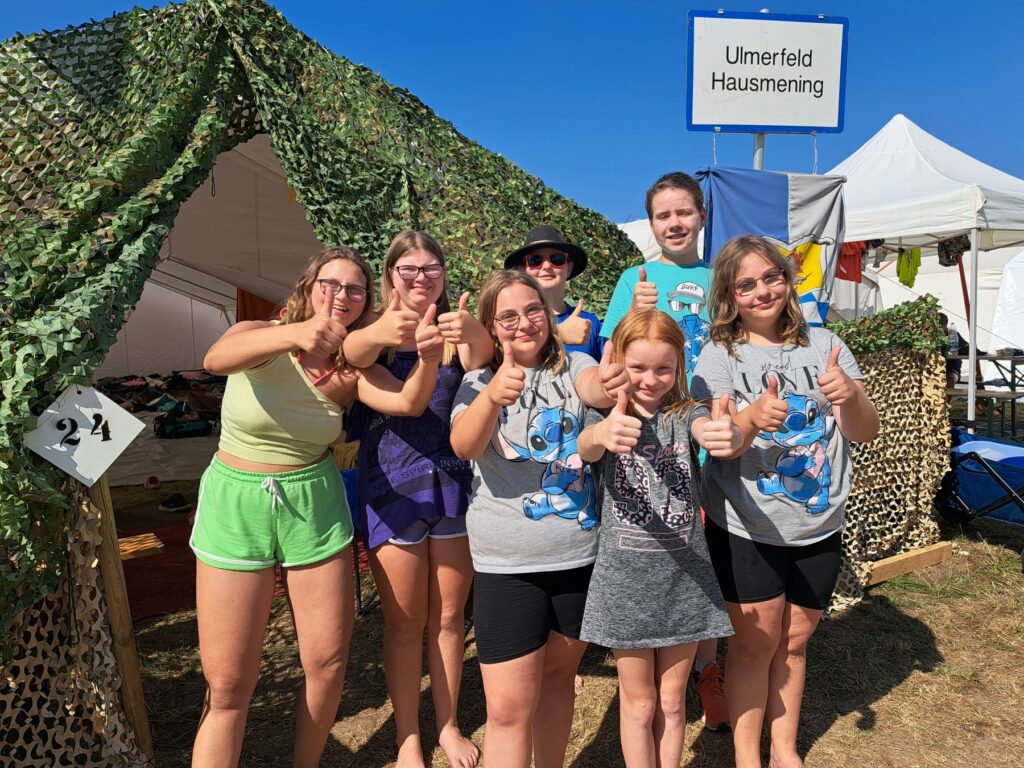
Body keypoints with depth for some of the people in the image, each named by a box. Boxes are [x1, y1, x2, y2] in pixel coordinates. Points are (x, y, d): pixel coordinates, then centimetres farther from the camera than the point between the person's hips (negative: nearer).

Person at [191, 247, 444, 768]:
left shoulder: (352, 365, -1)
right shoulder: (262, 337, -9)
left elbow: (409, 402, -19)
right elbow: (215, 358, -33)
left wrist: (429, 358, -40)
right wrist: (295, 334, -52)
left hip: (315, 506, 3)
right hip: (237, 502, -2)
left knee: (328, 663, 7)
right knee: (227, 684, 2)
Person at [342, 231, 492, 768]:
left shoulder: (457, 327, 3)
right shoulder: (378, 327, -1)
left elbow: (480, 359, -20)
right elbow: (350, 354, -25)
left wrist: (473, 333, -45)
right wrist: (380, 333, -49)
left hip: (452, 479, 2)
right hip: (391, 485, -1)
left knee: (449, 617, 15)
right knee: (404, 623, 9)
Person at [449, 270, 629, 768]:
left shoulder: (574, 367, 2)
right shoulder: (479, 382, -1)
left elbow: (594, 388, -21)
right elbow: (463, 446, -21)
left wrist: (611, 384, -45)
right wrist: (493, 396, -41)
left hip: (582, 554, 2)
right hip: (507, 564, -2)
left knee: (559, 675, 20)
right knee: (508, 708, -1)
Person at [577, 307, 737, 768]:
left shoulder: (687, 415, -2)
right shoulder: (607, 416, -6)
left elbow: (712, 433, -25)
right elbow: (586, 447, -29)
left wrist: (731, 437, -50)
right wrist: (601, 435, -54)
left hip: (685, 577, 2)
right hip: (626, 578, -1)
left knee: (672, 701, 18)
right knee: (639, 703, 14)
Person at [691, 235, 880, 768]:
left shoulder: (824, 345, 1)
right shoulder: (719, 357, -6)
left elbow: (865, 432, -3)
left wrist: (850, 398, -25)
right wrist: (752, 418, -39)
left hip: (819, 526, 3)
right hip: (746, 529, -3)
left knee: (794, 641, 17)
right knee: (754, 644, 7)